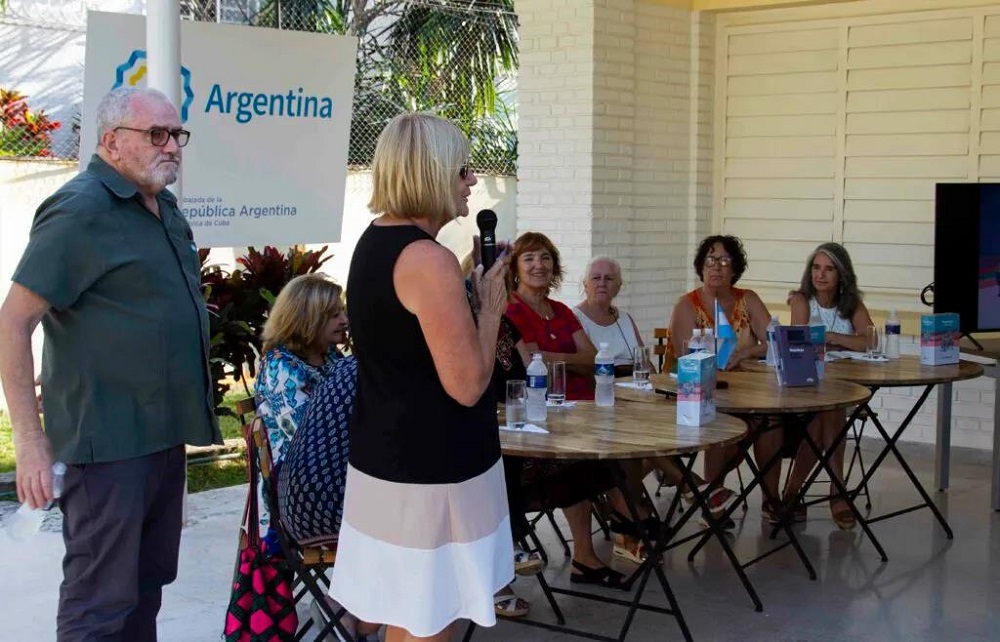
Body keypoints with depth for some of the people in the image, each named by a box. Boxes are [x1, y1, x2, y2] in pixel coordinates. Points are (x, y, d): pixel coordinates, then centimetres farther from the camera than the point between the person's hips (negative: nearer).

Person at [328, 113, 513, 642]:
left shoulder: (373, 242, 9)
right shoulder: (428, 261, -21)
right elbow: (467, 385, -21)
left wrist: (468, 297, 14)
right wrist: (491, 307, -8)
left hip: (387, 456, 10)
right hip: (431, 468, -10)